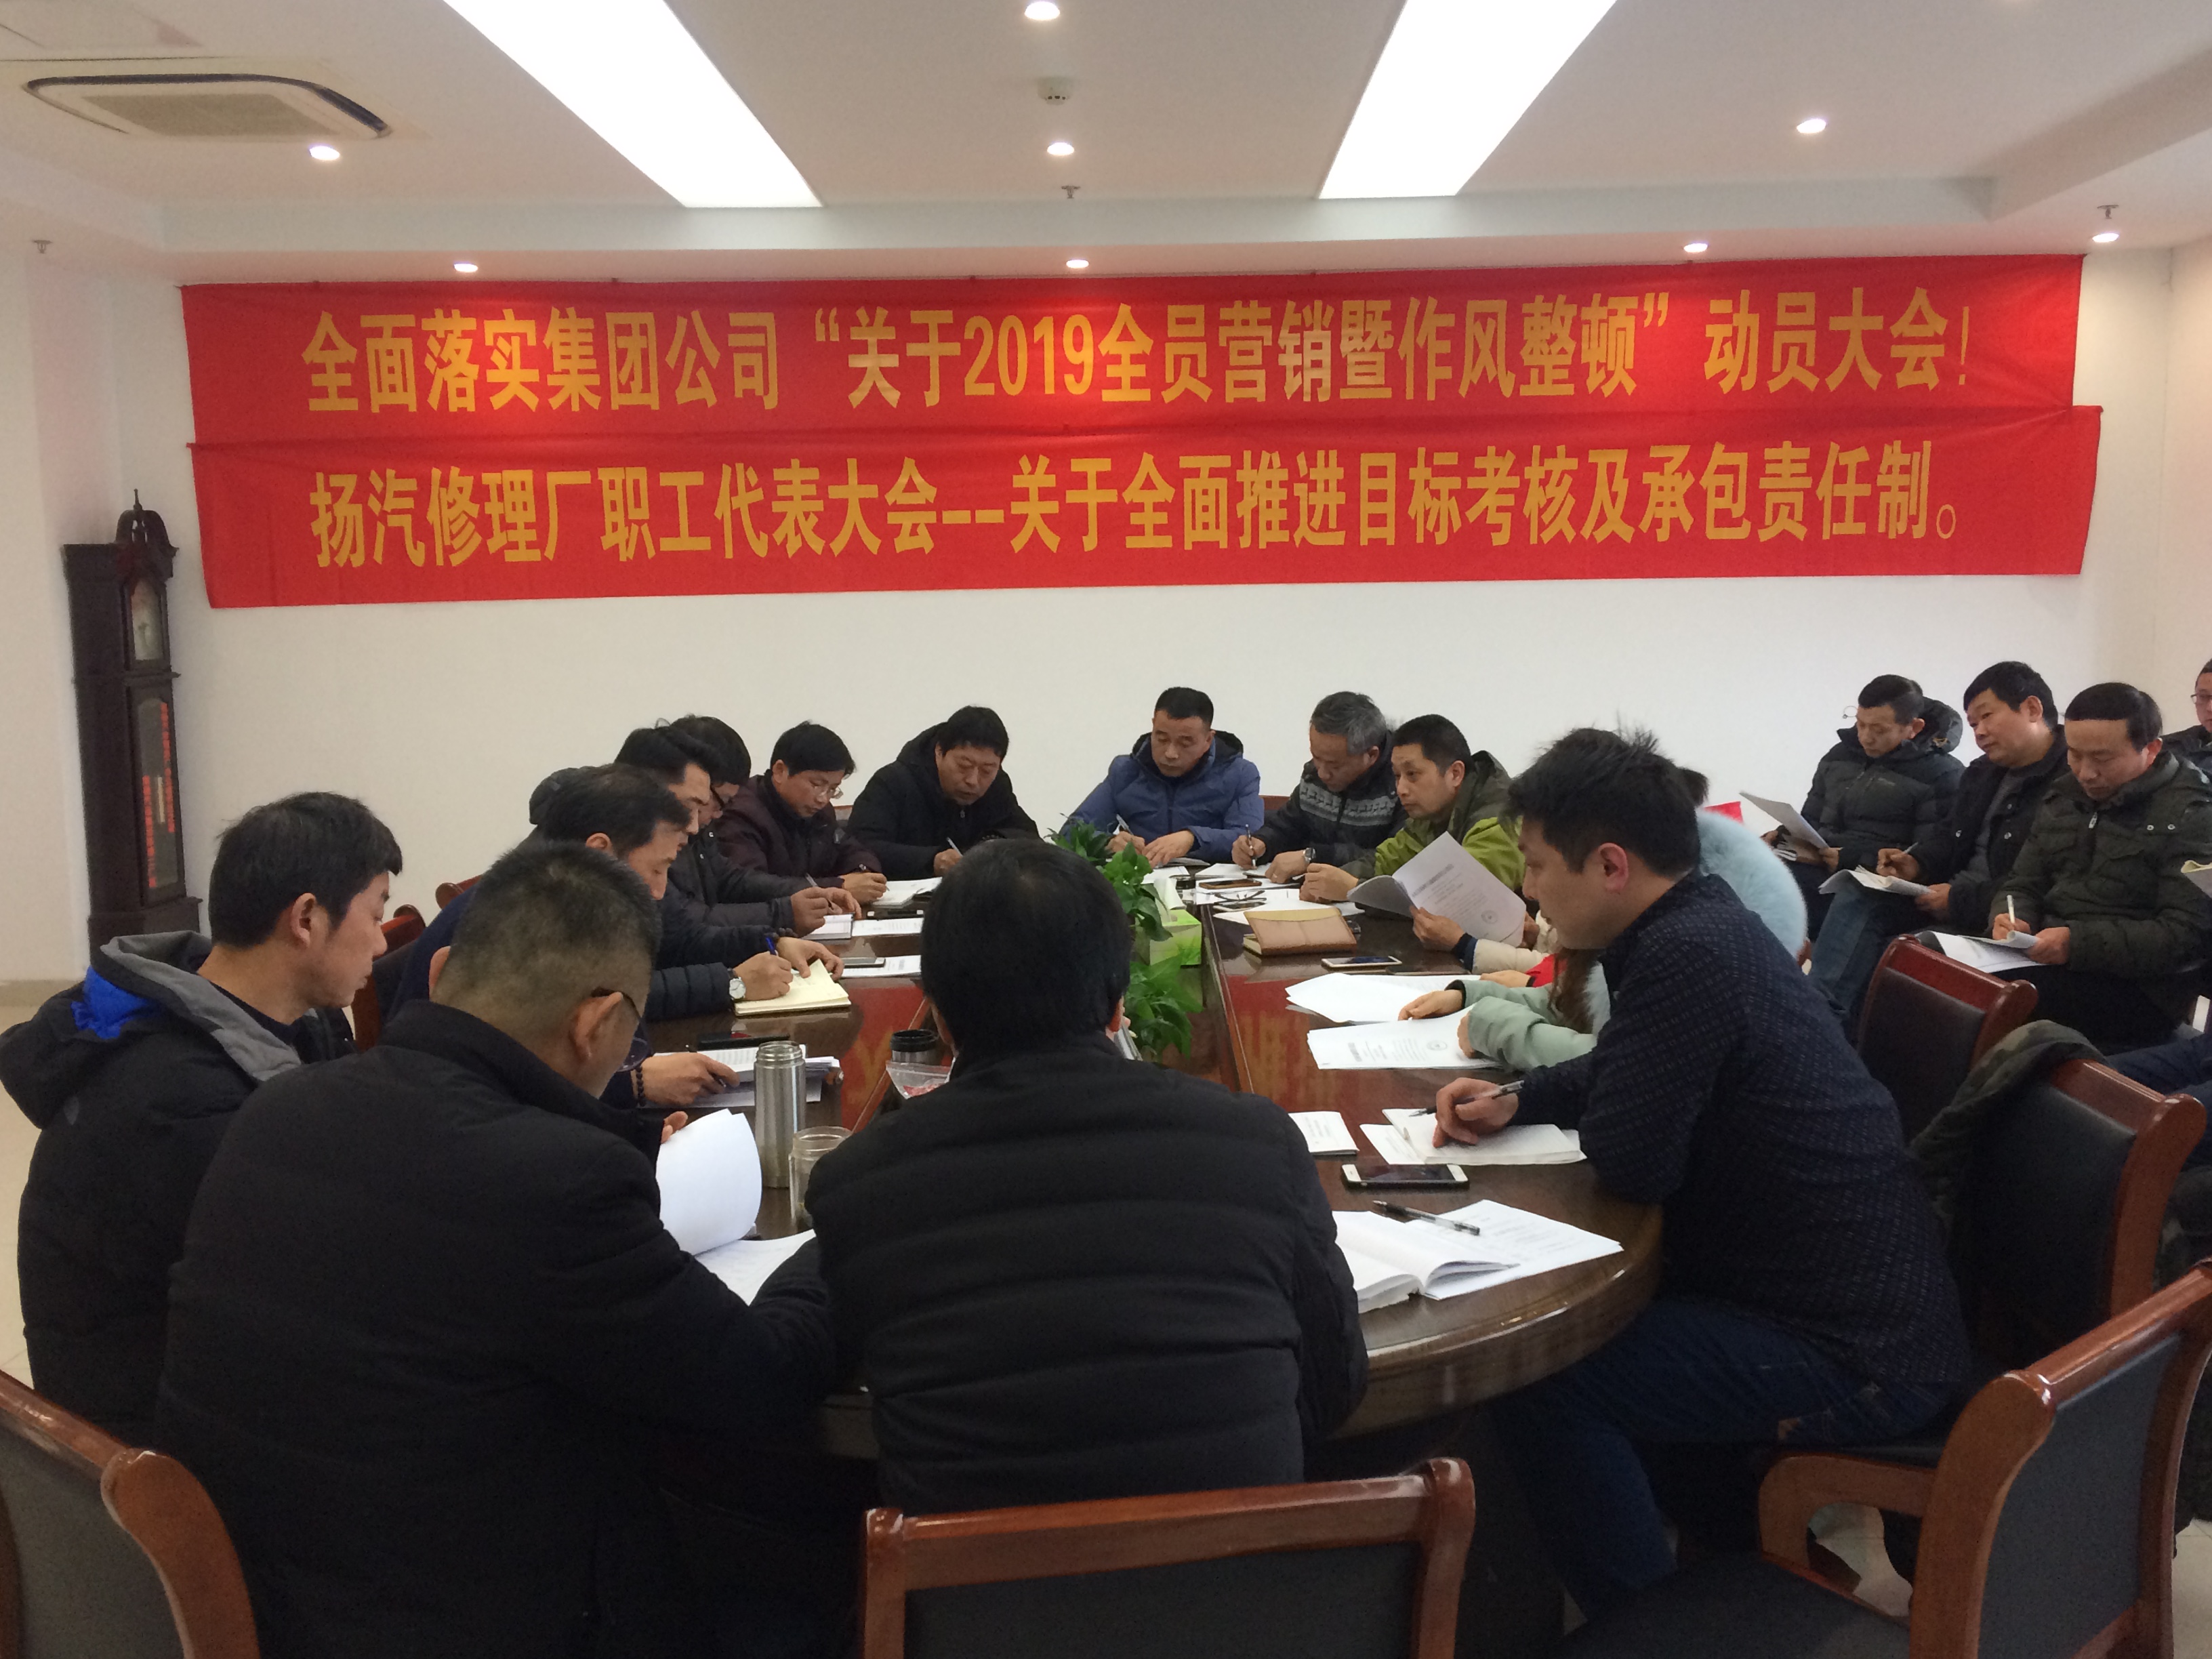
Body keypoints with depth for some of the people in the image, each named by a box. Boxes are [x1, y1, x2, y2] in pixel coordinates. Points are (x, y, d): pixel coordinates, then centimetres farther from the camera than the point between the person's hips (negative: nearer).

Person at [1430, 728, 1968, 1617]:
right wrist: (1517, 1100, 7)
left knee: (1535, 1377, -15)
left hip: (1859, 1356, -10)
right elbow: (1623, 1072, 22)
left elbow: (1629, 1160, -22)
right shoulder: (1706, 920, 6)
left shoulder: (1687, 955, -25)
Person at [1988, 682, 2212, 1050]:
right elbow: (2022, 884, 20)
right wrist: (2012, 918, -5)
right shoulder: (2064, 798, 16)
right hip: (2047, 962, 7)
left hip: (2136, 986, -6)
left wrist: (2078, 943, -24)